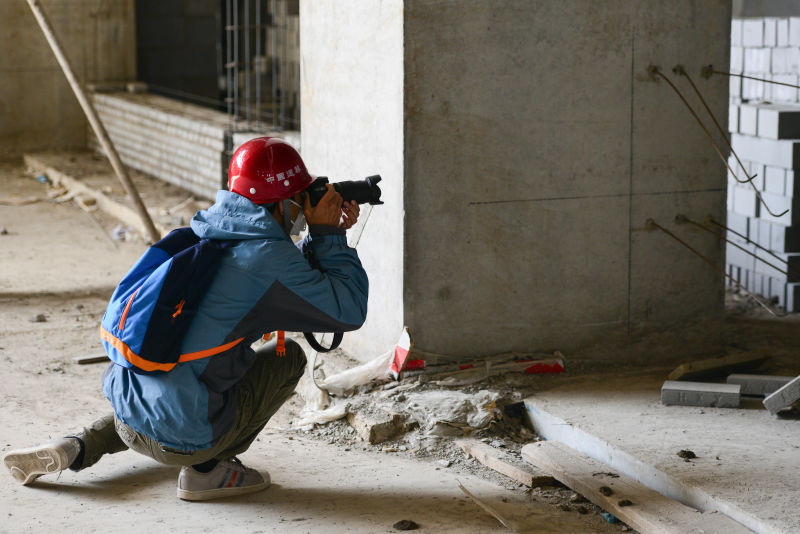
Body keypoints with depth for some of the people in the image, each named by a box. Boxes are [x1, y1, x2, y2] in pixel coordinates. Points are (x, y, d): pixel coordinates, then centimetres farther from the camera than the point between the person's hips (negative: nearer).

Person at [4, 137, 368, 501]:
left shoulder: (205, 234, 11)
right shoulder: (268, 256, -14)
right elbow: (349, 310, -6)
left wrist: (327, 235, 20)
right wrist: (328, 235, 1)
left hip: (127, 419, 7)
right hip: (182, 439, -7)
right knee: (288, 357, 11)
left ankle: (77, 448, 19)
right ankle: (207, 469, 4)